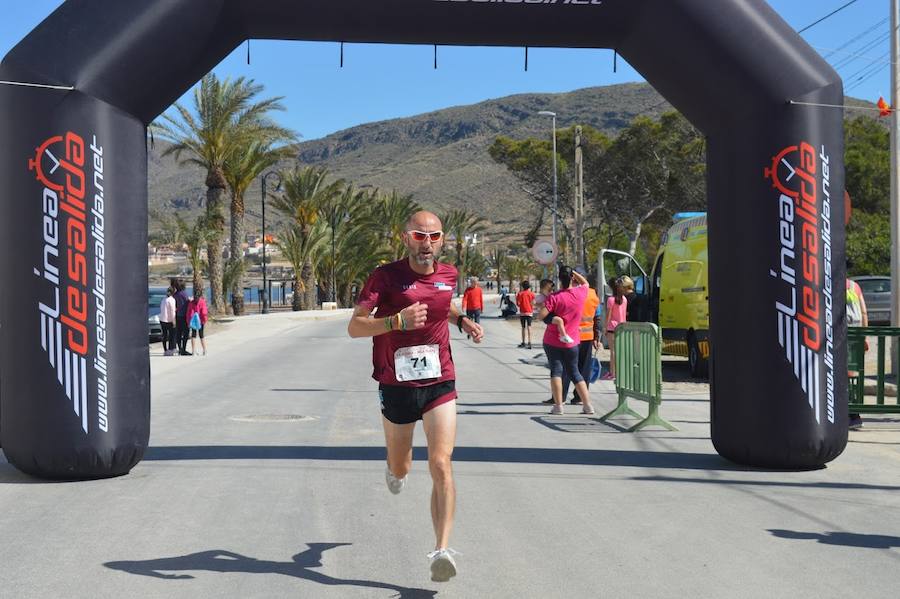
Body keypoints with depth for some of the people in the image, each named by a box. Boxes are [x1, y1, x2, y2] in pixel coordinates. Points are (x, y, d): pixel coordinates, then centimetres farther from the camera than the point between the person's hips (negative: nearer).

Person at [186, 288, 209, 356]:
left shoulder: (191, 302, 2)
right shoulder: (202, 302, -9)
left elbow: (188, 313, 4)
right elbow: (204, 312, -13)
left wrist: (188, 322, 10)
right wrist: (205, 321, -5)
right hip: (200, 321, -2)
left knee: (193, 335, 8)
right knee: (201, 335, 6)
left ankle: (193, 350, 6)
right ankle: (204, 350, 7)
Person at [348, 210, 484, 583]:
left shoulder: (448, 275, 4)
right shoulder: (386, 276, -9)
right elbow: (354, 327, -14)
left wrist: (463, 322, 10)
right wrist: (397, 320, -29)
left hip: (440, 384, 1)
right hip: (396, 386, -1)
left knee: (441, 466, -16)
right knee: (400, 469, 18)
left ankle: (442, 551, -21)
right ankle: (394, 469, 56)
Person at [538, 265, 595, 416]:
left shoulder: (554, 297, -14)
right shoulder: (580, 293, -3)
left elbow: (541, 316, -19)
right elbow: (585, 282, 21)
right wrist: (573, 272, 17)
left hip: (552, 341, -3)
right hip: (571, 342, 3)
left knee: (556, 370, 2)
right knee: (574, 372, 14)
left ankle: (558, 405, -7)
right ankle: (588, 405, 12)